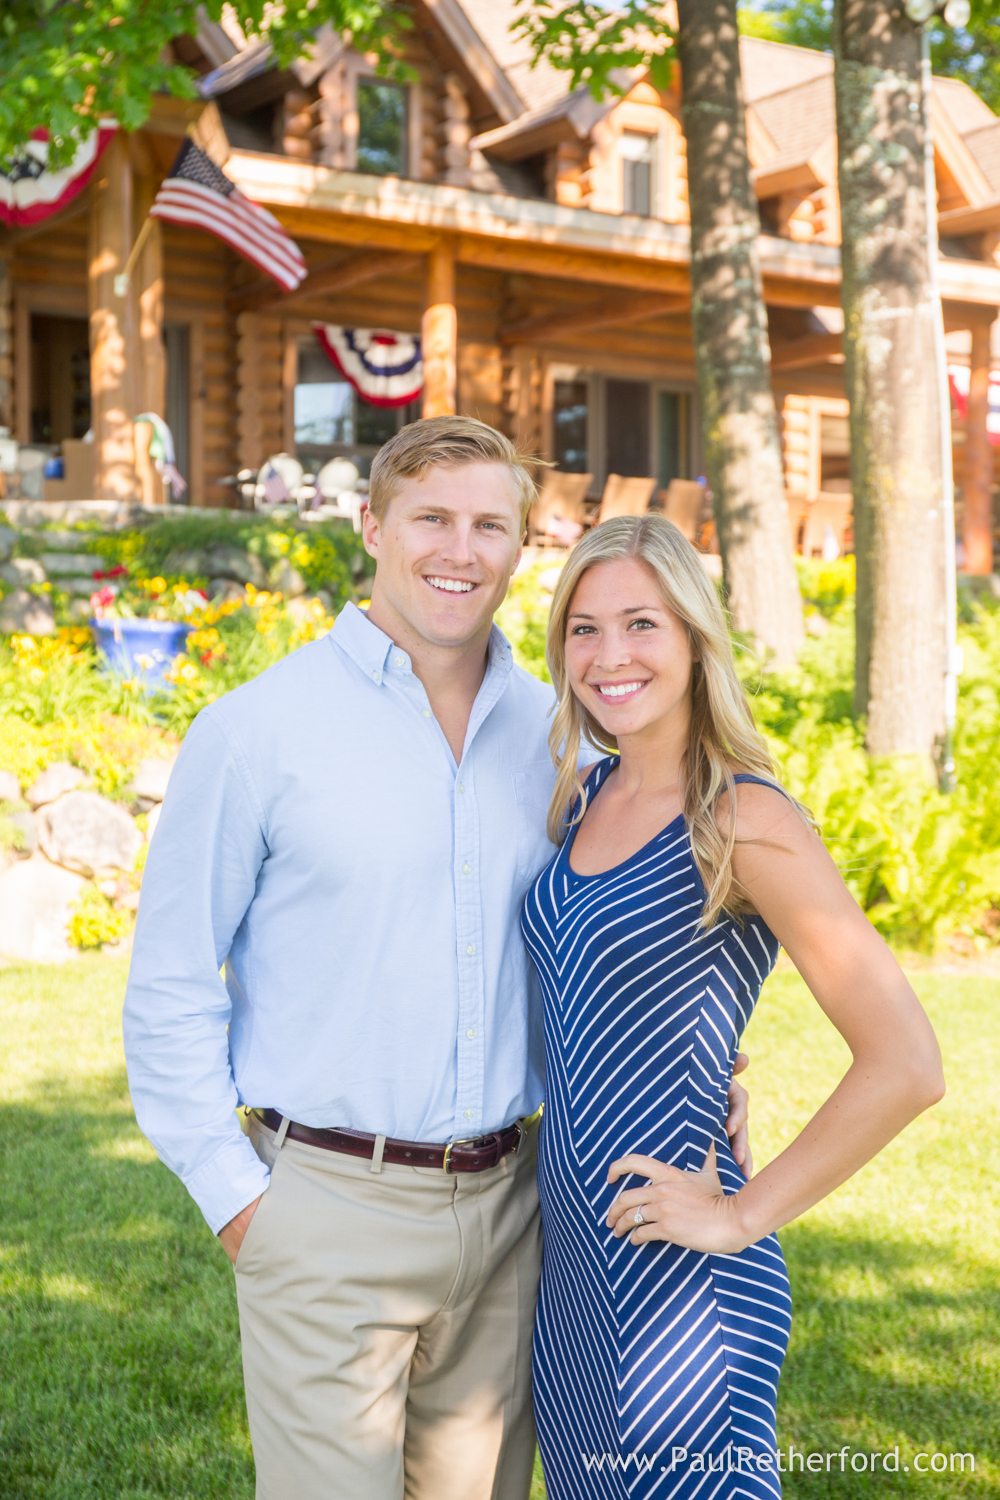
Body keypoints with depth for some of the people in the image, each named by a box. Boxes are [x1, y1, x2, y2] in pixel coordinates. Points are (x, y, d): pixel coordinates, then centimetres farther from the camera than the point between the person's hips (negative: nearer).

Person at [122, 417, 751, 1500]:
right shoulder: (257, 730, -7)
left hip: (505, 1204, 4)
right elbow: (169, 989, -4)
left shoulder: (554, 732, 5)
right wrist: (233, 1198, -6)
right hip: (329, 1212, -4)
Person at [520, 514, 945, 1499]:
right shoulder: (581, 798, 5)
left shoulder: (742, 819, -16)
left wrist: (743, 1215, -15)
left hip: (674, 1271, -7)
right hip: (568, 1246, 7)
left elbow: (905, 1065, -22)